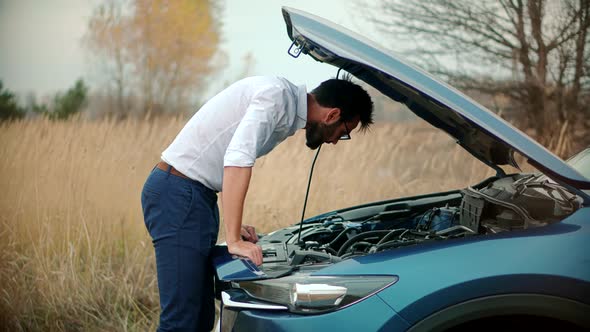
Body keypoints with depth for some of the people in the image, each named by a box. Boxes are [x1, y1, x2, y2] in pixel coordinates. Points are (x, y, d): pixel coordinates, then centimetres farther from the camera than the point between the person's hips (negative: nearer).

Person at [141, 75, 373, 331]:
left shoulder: (287, 109, 15)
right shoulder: (277, 95, -15)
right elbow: (237, 160, -26)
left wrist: (235, 227, 13)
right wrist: (234, 241, -26)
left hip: (198, 195, 10)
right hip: (177, 194, -10)